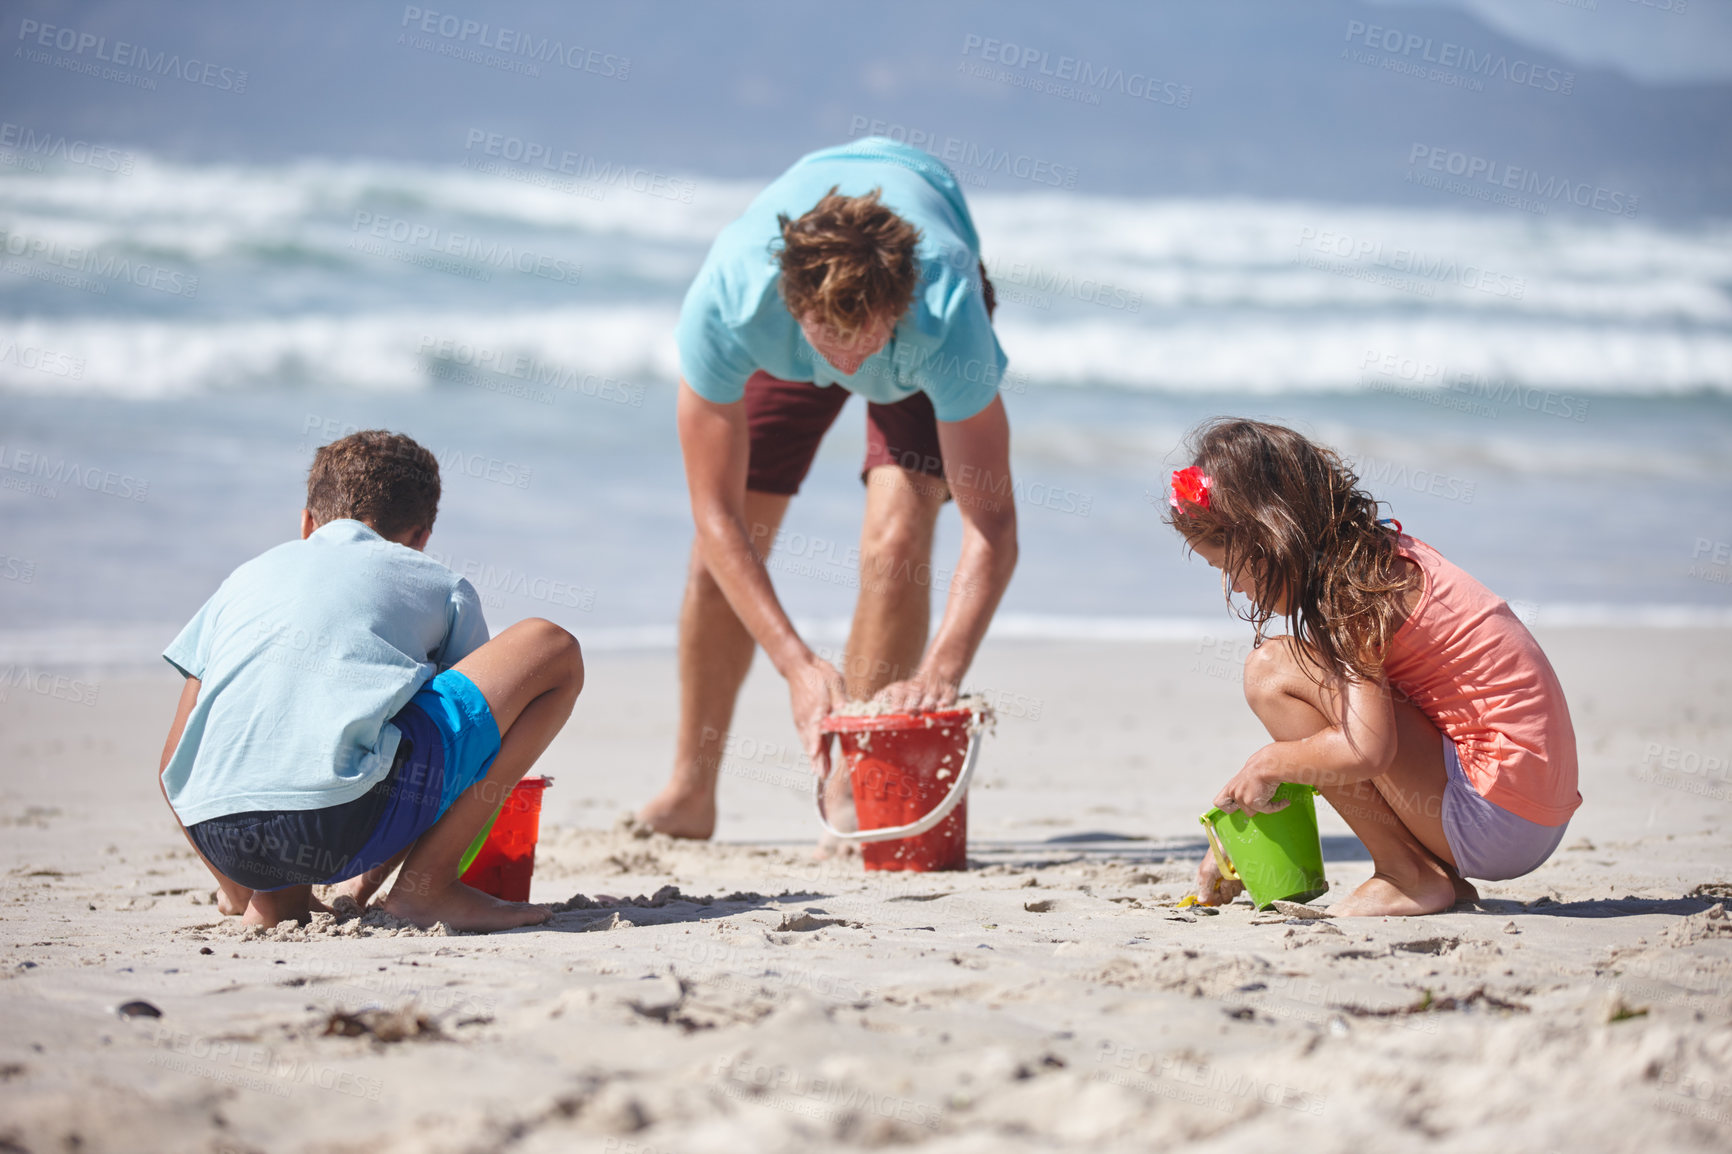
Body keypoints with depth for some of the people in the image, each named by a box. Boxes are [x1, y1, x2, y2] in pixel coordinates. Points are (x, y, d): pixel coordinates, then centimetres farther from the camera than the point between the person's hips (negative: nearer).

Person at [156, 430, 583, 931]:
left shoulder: (247, 577, 31)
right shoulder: (441, 587, 23)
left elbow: (173, 768, 28)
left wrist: (240, 890, 40)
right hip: (346, 818, -5)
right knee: (553, 650, 13)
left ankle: (274, 898, 15)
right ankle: (428, 882, 5)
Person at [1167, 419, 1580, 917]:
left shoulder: (1347, 585, -14)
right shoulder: (1381, 555, 15)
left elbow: (1366, 749, -27)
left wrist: (1267, 763, -8)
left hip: (1500, 814, -10)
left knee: (1272, 671, -12)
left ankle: (1411, 875, -6)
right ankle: (1442, 879, 14)